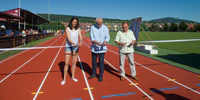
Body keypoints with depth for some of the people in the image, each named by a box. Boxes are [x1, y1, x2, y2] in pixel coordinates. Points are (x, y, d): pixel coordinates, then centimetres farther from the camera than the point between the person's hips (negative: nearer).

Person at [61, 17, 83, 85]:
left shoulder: (78, 29, 2)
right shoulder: (67, 29, -7)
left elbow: (80, 38, -8)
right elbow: (69, 38, -20)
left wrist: (80, 42, -30)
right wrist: (73, 43, -39)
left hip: (76, 47, 3)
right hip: (68, 47, -3)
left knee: (74, 62, 10)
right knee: (67, 63, -3)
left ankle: (73, 77, 25)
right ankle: (64, 79, 9)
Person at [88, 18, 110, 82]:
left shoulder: (105, 28, -2)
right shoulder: (93, 27, -4)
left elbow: (107, 37, -4)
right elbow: (91, 38, -9)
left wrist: (105, 41, -26)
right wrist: (97, 42, -28)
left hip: (102, 48, -1)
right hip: (94, 47, 1)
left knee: (101, 62, 0)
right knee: (94, 61, 12)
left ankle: (101, 76, 14)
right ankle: (94, 74, 31)